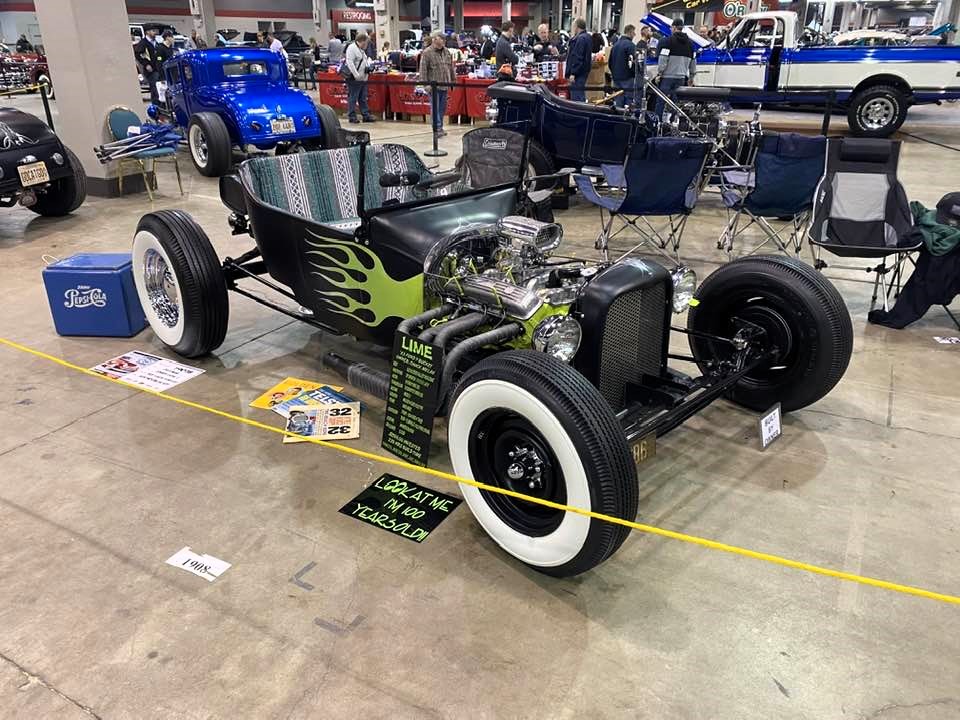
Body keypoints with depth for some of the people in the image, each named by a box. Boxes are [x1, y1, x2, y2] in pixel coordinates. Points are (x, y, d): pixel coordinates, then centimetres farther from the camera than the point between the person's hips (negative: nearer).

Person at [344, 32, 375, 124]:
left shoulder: (361, 49, 19)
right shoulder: (351, 48, -12)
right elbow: (350, 62, -20)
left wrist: (368, 66, 14)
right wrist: (356, 75, -25)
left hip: (363, 78, 10)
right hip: (354, 79, -10)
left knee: (363, 99, 14)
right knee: (352, 99, -2)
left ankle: (366, 115, 19)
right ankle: (352, 116, 3)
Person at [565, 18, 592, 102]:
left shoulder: (580, 39, -16)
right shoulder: (587, 37, 16)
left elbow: (578, 57, -21)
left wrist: (573, 73, -21)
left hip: (578, 74, -11)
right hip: (583, 72, 11)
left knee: (577, 99, -10)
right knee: (582, 97, 17)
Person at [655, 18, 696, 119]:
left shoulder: (669, 41, -6)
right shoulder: (690, 43, 14)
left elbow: (663, 59, -12)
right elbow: (693, 61, 16)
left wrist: (659, 73, -6)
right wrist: (691, 77, 22)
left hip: (668, 76, -5)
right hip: (681, 77, 5)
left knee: (661, 101, -1)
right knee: (676, 102, 7)